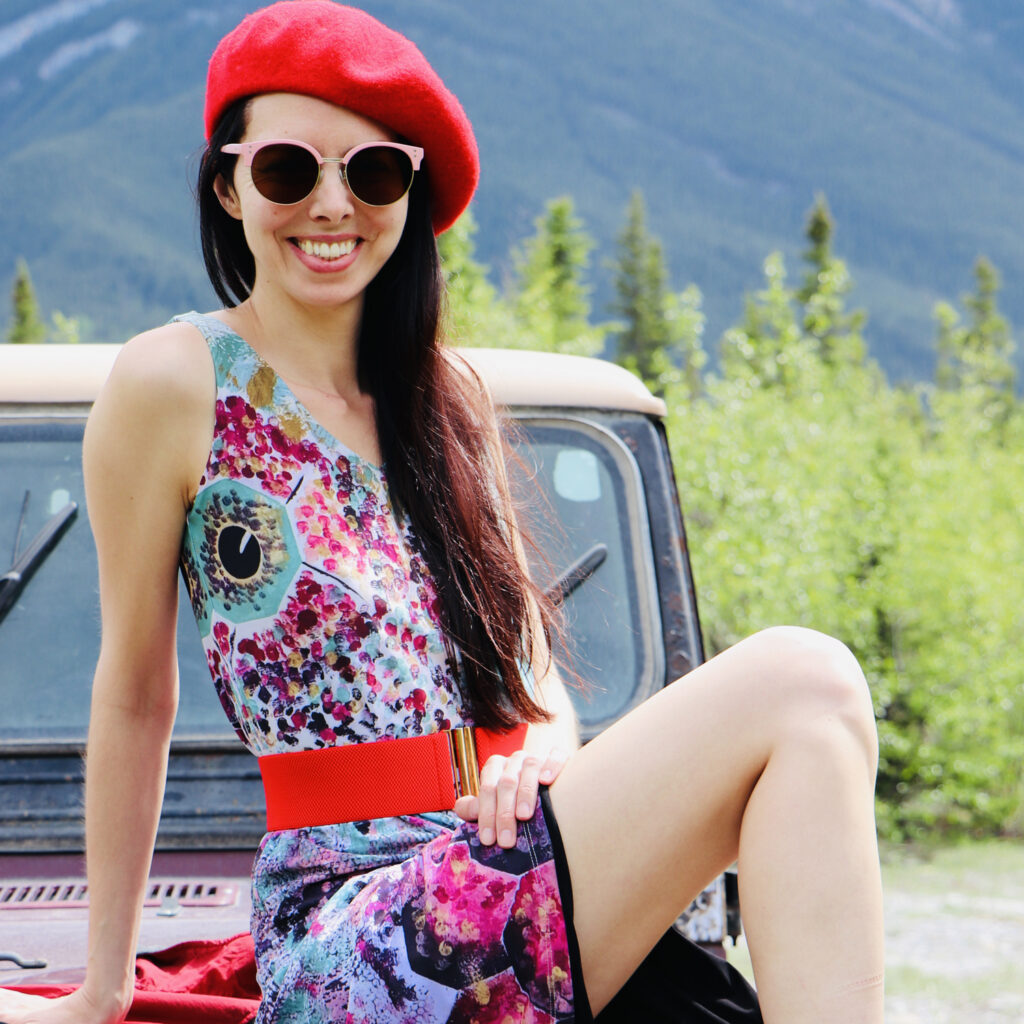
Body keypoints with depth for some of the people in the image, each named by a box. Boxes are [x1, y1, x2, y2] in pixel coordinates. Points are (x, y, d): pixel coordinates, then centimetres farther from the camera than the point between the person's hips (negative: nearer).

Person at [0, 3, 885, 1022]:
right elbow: (136, 694, 5)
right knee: (800, 685, -22)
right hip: (342, 929, -6)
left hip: (506, 881, 6)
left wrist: (546, 754, -3)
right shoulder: (175, 384, 0)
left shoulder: (448, 399, 18)